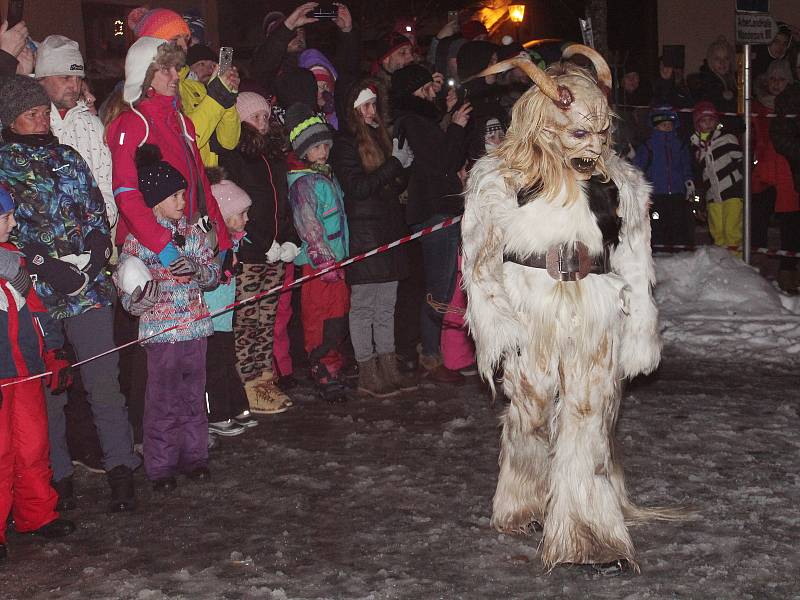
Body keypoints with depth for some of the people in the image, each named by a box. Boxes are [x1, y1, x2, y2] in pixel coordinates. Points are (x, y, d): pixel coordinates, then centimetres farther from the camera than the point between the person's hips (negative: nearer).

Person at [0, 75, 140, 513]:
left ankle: (120, 471, 6)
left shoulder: (68, 157, 15)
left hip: (89, 285, 2)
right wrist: (48, 268, -17)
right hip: (37, 292, -2)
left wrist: (95, 254, -6)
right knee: (46, 387, 5)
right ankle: (58, 476, 16)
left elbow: (97, 211, 12)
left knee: (103, 380, -1)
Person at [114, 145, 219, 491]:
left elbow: (214, 274, 10)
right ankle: (160, 467, 10)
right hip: (161, 332, -5)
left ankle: (194, 456, 24)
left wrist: (198, 269, -11)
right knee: (163, 401, 0)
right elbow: (127, 297, -5)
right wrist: (140, 298, -27)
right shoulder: (137, 239, -6)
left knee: (194, 397, 12)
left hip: (195, 329, 5)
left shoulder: (192, 233, 8)